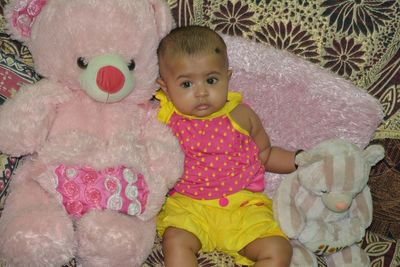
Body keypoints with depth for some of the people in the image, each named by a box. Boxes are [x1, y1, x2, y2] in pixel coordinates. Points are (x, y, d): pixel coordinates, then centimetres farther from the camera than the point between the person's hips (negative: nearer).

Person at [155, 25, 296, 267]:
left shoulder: (240, 115, 4)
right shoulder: (165, 116, 2)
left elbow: (265, 154, 18)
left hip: (243, 204, 1)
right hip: (188, 205, -1)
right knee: (176, 241, -31)